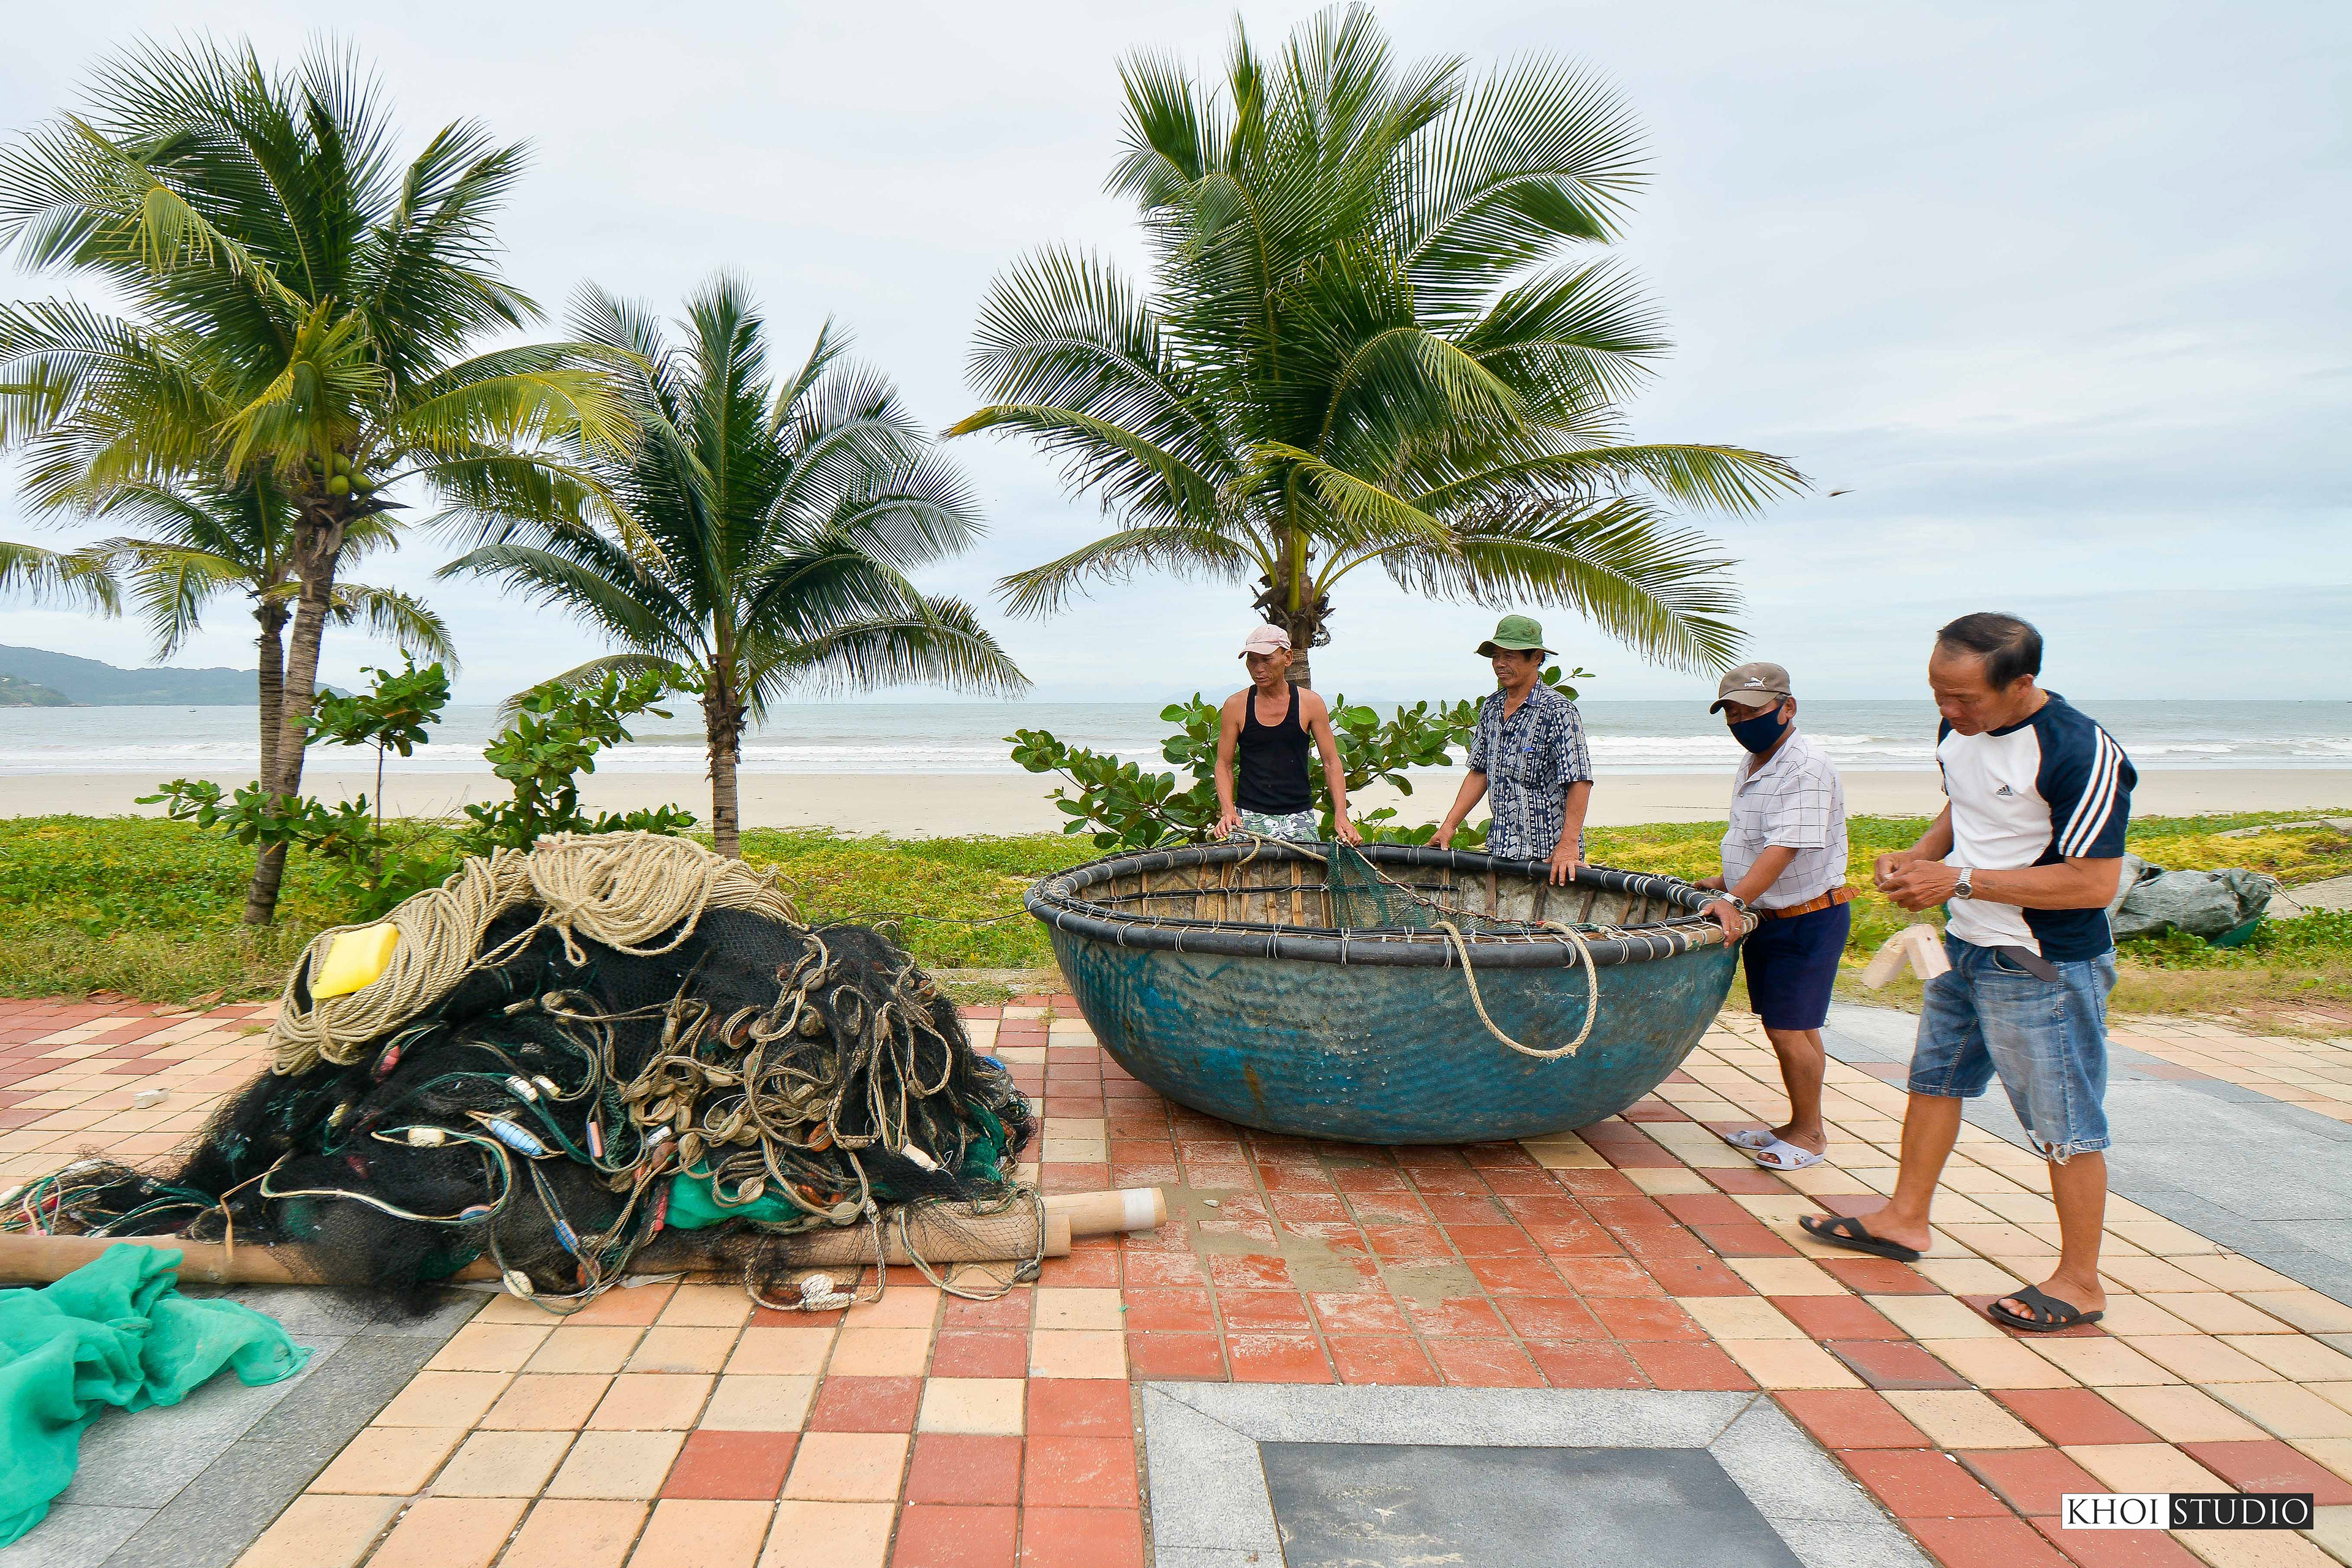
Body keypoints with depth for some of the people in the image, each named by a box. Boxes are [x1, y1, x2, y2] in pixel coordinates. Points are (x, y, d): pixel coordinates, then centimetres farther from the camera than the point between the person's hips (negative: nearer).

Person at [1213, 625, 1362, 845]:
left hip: (1299, 818, 1)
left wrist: (1340, 816, -6)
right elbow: (1224, 764, 6)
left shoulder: (1310, 703, 2)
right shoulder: (1235, 706, 2)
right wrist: (1228, 811, -10)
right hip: (1248, 817, -1)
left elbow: (1331, 763, 5)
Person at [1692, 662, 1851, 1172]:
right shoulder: (1751, 769, 10)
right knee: (1786, 1028, 15)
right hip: (1766, 916, 9)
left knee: (1789, 1030, -5)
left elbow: (1785, 848, -29)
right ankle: (1800, 1125, 26)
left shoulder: (1807, 769, -20)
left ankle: (1809, 1133, 11)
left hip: (1808, 920, -9)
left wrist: (1736, 900, -35)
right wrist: (1725, 882, 19)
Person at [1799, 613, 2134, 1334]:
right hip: (1967, 950, 9)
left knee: (2065, 1125, 4)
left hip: (2045, 971, -9)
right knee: (1934, 1079, 18)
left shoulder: (2083, 755, -24)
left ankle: (2080, 1283, 19)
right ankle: (1904, 1220, 35)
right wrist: (1920, 856, -1)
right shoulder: (1957, 731, 1)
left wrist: (1962, 881, -25)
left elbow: (2094, 881, -26)